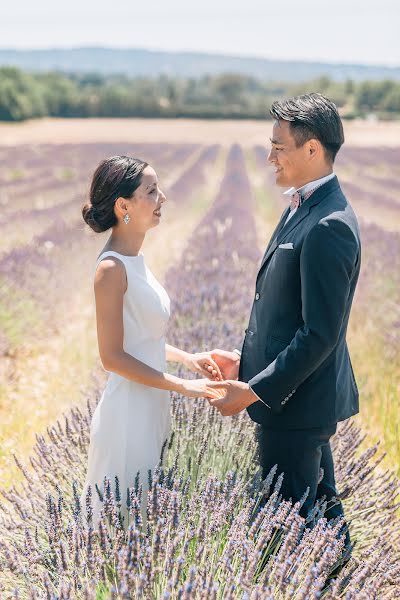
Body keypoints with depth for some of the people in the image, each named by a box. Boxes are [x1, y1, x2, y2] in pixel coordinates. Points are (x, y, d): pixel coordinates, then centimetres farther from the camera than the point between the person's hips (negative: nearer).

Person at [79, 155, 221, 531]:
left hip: (151, 408, 9)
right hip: (129, 412, -9)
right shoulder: (111, 268, -20)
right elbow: (113, 356, -20)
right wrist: (183, 386, -17)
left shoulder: (134, 260, 7)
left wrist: (186, 357, 9)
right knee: (123, 516, 5)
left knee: (145, 510, 19)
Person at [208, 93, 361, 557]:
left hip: (296, 401, -10)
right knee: (320, 504, 22)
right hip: (303, 395, 10)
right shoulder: (301, 208, 8)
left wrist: (256, 391, -21)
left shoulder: (329, 227, -24)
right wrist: (246, 360, 13)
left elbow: (321, 333, -25)